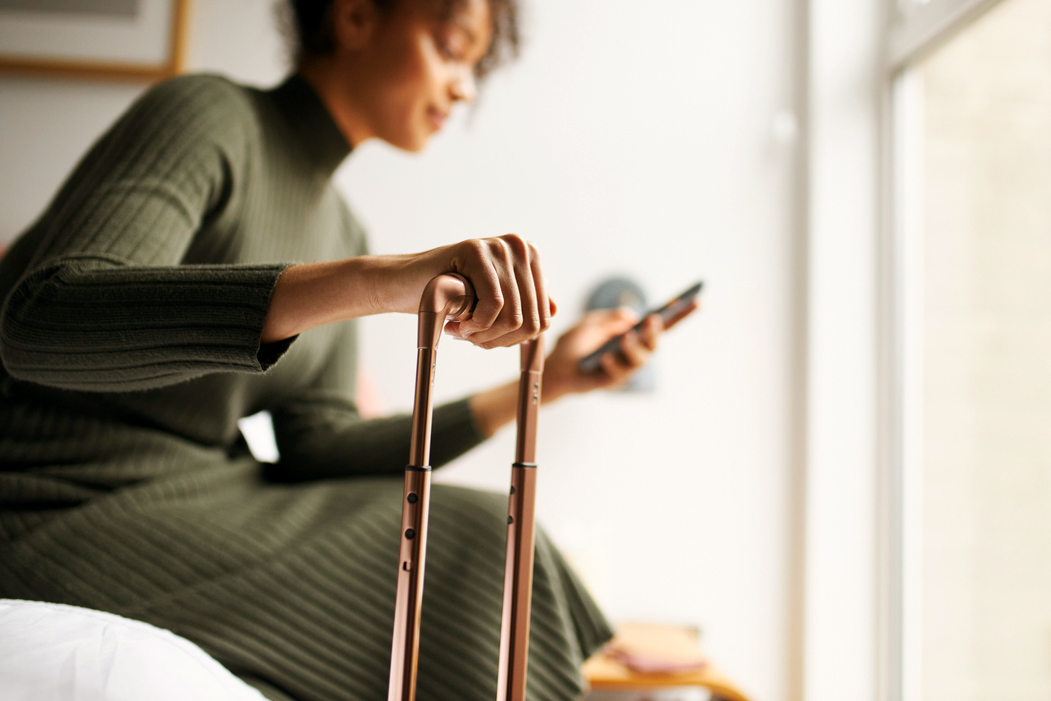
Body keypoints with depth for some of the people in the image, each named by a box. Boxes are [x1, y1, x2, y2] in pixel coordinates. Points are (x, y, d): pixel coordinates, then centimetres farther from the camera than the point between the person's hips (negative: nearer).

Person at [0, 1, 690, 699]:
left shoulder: (341, 225, 9)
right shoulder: (205, 114, -13)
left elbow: (314, 447, 1)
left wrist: (545, 382, 0)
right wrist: (373, 280, -42)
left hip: (211, 500, 7)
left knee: (483, 538, -7)